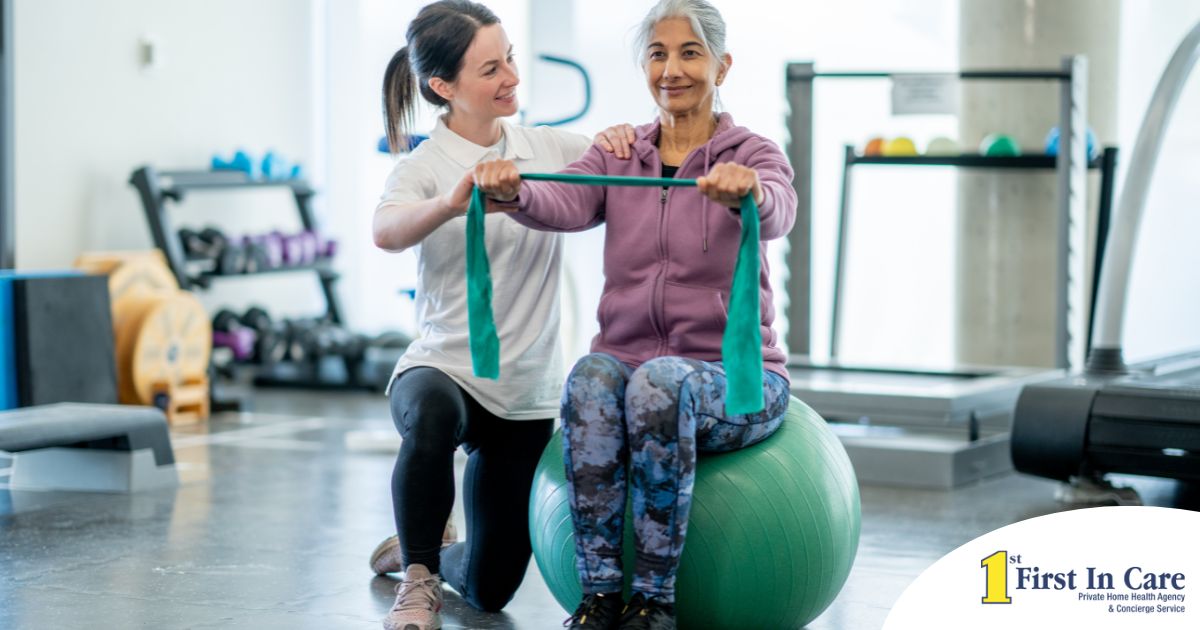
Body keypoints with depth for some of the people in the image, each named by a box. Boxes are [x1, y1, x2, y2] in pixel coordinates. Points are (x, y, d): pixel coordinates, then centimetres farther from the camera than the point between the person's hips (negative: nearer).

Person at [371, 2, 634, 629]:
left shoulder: (547, 146, 4)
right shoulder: (425, 166, -10)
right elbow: (386, 231, -31)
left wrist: (620, 139, -19)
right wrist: (453, 203, -51)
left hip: (526, 392, 4)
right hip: (443, 368, -4)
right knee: (433, 417, -43)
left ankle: (427, 546, 43)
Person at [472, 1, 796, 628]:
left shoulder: (754, 155, 3)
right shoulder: (616, 159, 11)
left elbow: (776, 213, -23)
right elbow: (564, 204, -12)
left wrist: (746, 191, -47)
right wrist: (512, 192, -36)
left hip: (732, 378, -2)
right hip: (629, 358, 2)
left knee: (660, 382, -36)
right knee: (591, 379, -33)